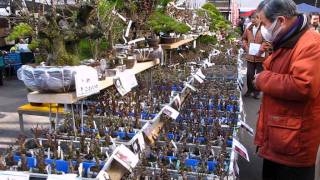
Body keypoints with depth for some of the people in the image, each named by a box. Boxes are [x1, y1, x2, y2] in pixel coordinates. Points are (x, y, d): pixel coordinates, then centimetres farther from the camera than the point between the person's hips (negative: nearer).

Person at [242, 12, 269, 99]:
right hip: (250, 56, 5)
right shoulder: (249, 28, 8)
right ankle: (250, 89, 28)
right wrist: (246, 47, 5)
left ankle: (257, 91, 22)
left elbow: (266, 41, -18)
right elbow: (244, 38, 18)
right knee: (249, 74, 11)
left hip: (260, 56, -4)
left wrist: (260, 51, -21)